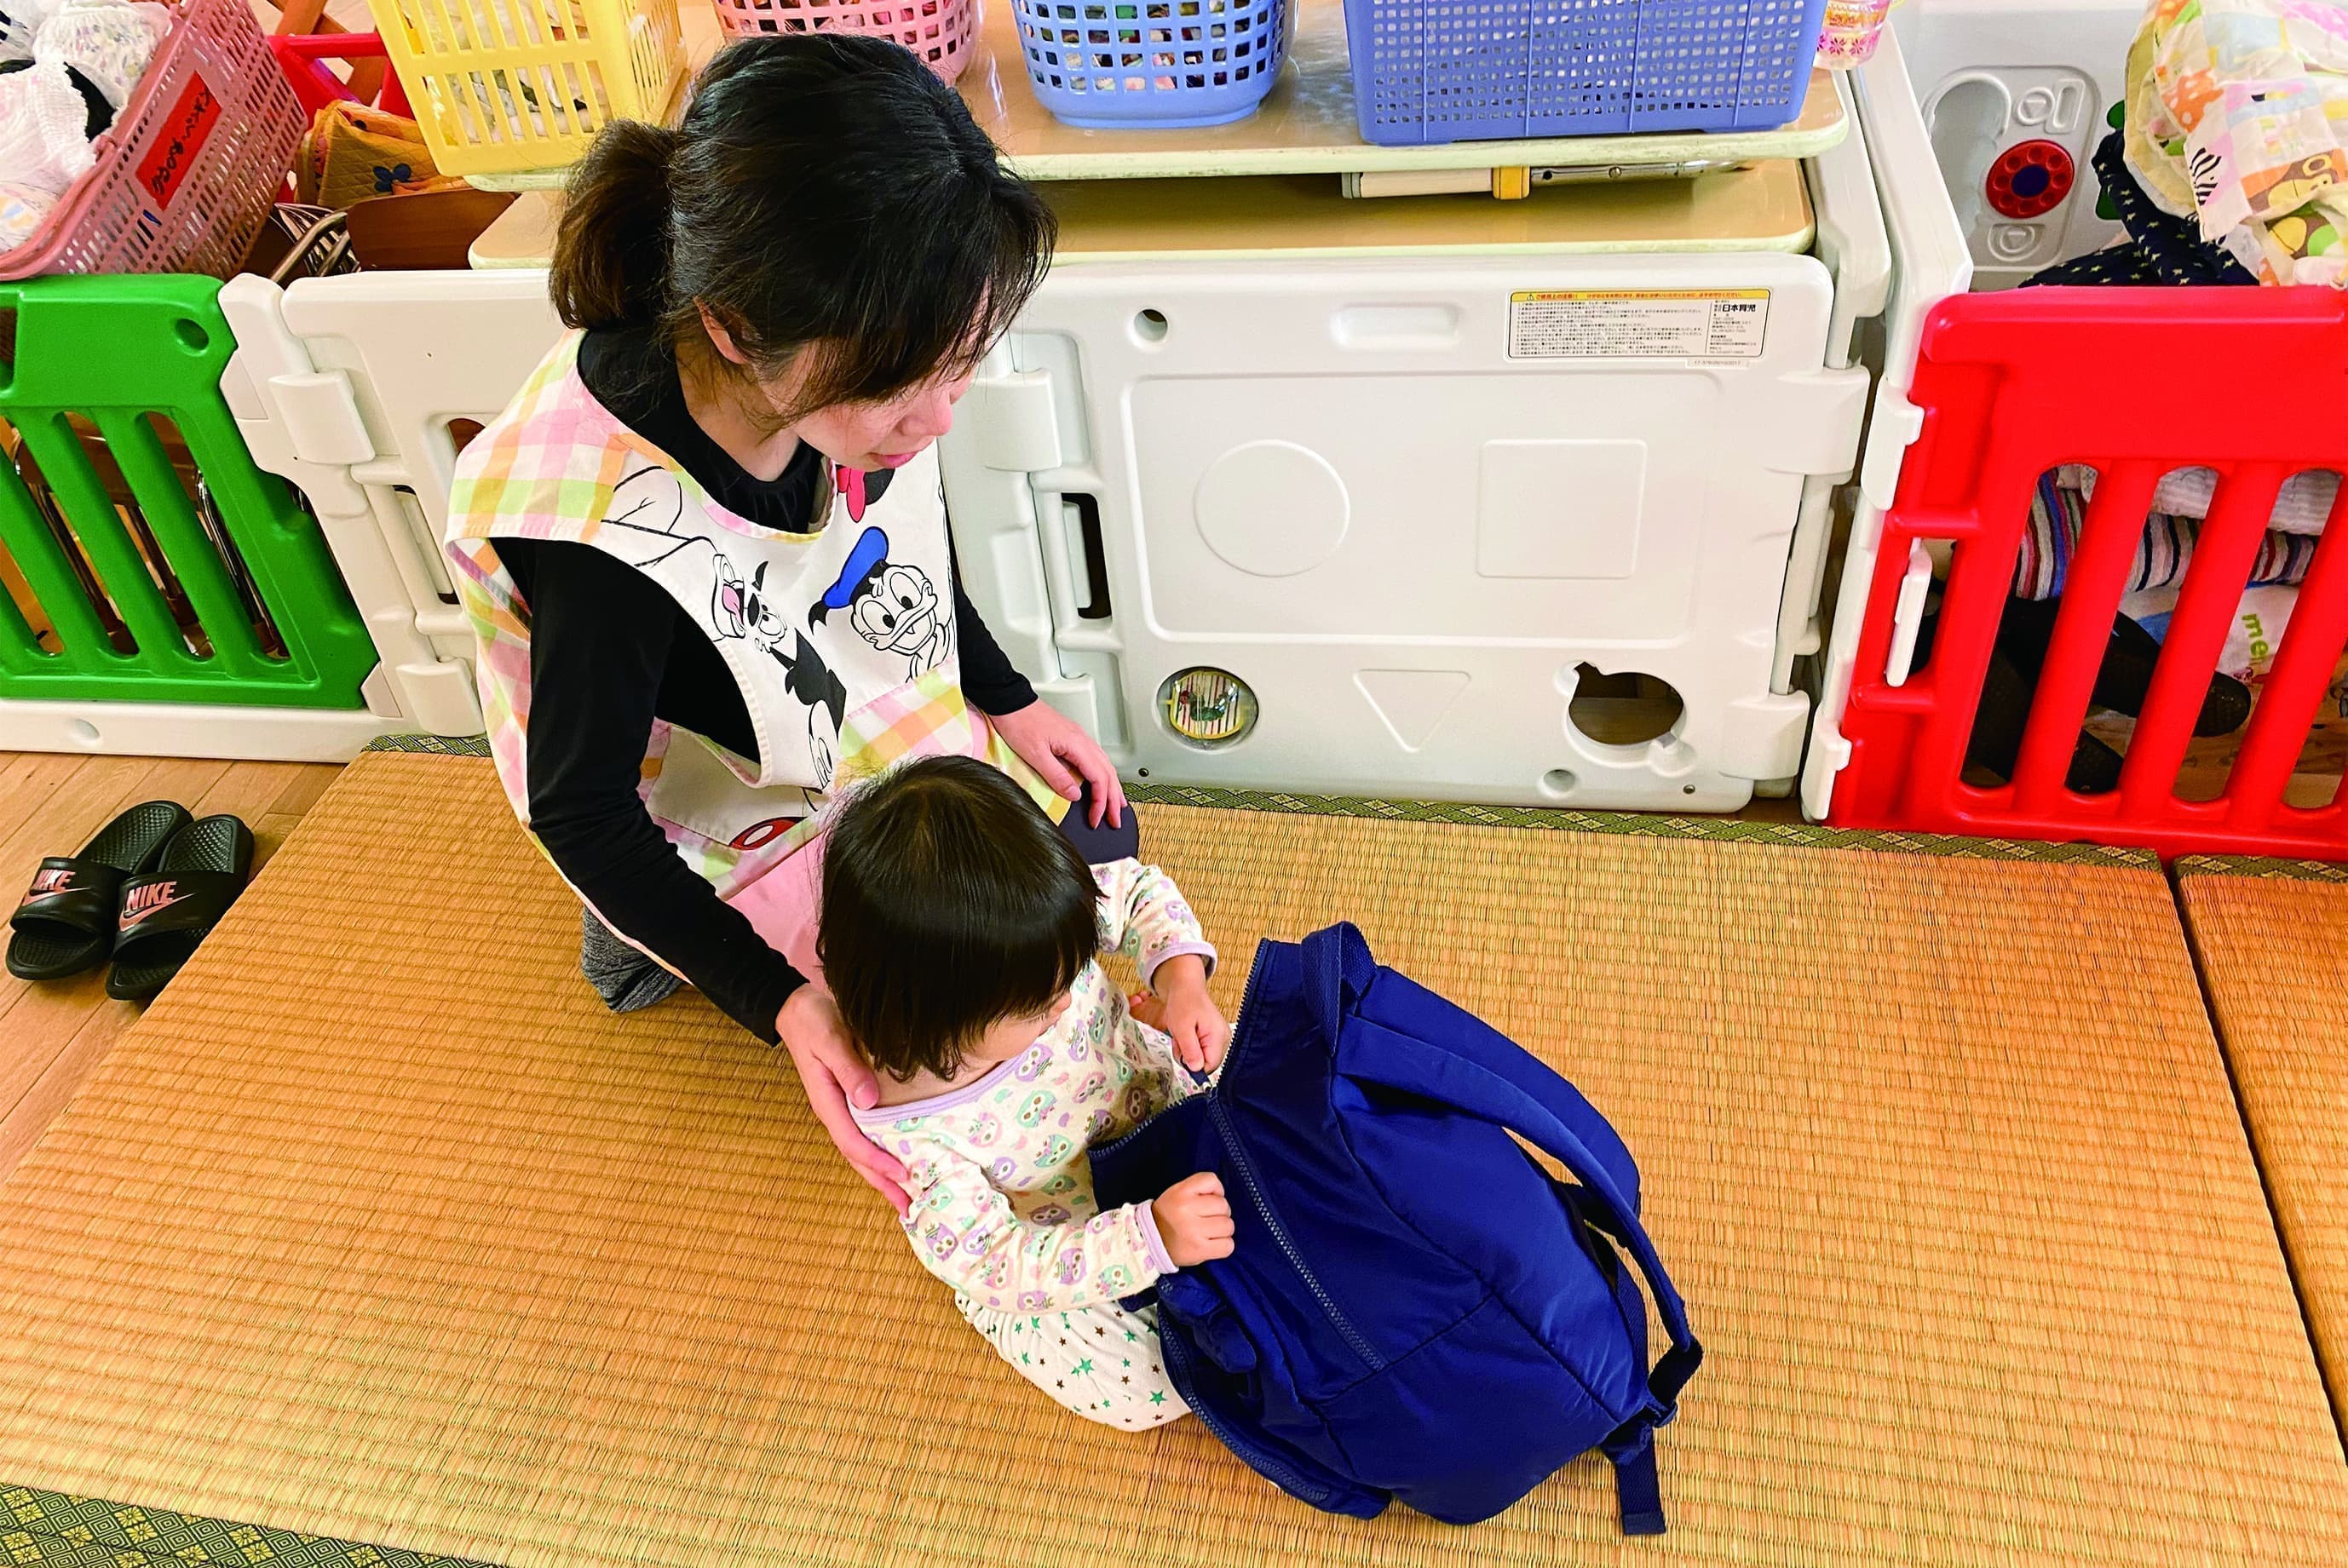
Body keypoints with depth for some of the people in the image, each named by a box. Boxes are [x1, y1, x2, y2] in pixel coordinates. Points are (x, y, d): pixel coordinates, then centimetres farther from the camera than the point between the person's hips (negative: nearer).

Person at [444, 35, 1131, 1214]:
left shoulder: (846, 372, -24)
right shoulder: (604, 536, -41)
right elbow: (579, 810, -26)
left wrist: (1008, 701, 1)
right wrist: (778, 1001, -30)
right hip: (743, 820, -6)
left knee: (1097, 840, 15)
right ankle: (660, 926, 14)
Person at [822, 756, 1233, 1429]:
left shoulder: (1034, 939, -28)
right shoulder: (911, 1134, -38)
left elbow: (1140, 890, -10)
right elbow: (997, 1264, -32)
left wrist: (1182, 976, -30)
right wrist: (1149, 1241, -44)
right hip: (1040, 1254, -4)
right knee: (1142, 1386, -16)